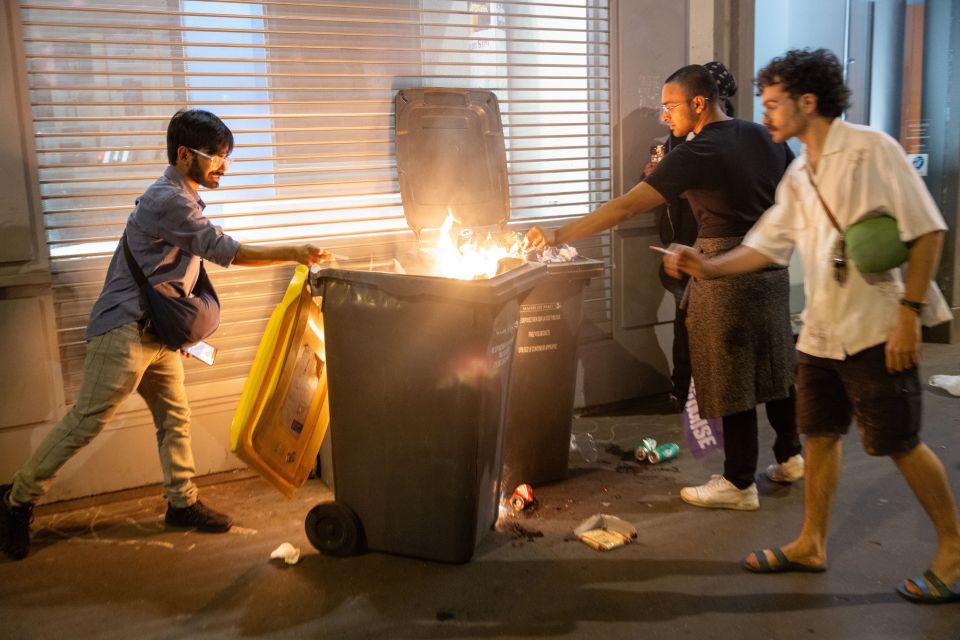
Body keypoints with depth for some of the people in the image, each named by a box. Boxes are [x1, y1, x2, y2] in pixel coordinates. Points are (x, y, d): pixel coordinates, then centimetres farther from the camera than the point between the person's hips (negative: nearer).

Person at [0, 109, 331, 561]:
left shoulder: (182, 199, 15)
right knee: (87, 421, -4)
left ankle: (182, 503, 20)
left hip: (157, 334, 10)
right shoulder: (167, 200, -17)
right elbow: (226, 251, -21)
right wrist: (294, 253, -19)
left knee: (175, 418, 10)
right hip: (124, 331, -10)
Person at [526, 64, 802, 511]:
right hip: (772, 267, 8)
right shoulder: (763, 137, 7)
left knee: (731, 379, 1)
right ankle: (789, 457, 33)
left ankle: (740, 483, 11)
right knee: (772, 367, 19)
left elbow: (627, 207, -21)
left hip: (727, 275, -8)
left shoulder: (697, 155, -16)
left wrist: (560, 235, -19)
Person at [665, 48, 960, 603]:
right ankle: (811, 545, 27)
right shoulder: (798, 177, 11)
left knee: (901, 443, 2)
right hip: (821, 332, 7)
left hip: (876, 330, -7)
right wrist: (708, 268, -1)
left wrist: (910, 312, -17)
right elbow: (766, 246, 13)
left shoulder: (871, 150, -11)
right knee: (821, 436, 13)